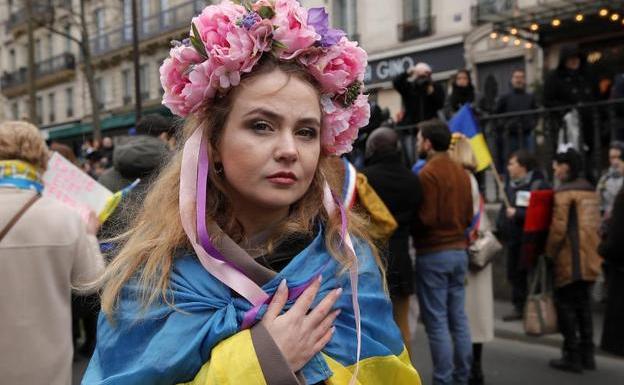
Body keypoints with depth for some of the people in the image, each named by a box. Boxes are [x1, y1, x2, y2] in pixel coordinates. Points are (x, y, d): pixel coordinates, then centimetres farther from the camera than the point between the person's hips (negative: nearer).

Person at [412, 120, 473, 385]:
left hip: (433, 253, -7)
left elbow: (425, 218, -18)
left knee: (436, 322, -1)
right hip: (459, 251, 7)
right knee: (458, 318, 13)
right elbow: (469, 215, 10)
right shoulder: (462, 173, 10)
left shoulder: (427, 173, -13)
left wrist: (409, 230, 0)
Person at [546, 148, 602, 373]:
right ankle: (587, 355, 21)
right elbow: (596, 224, 16)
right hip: (589, 258, 8)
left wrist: (550, 252, -7)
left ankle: (572, 357, 3)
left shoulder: (564, 192, -13)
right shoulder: (590, 190, 12)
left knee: (565, 305, 1)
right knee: (583, 304, 15)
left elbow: (558, 228, -17)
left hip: (570, 259, -8)